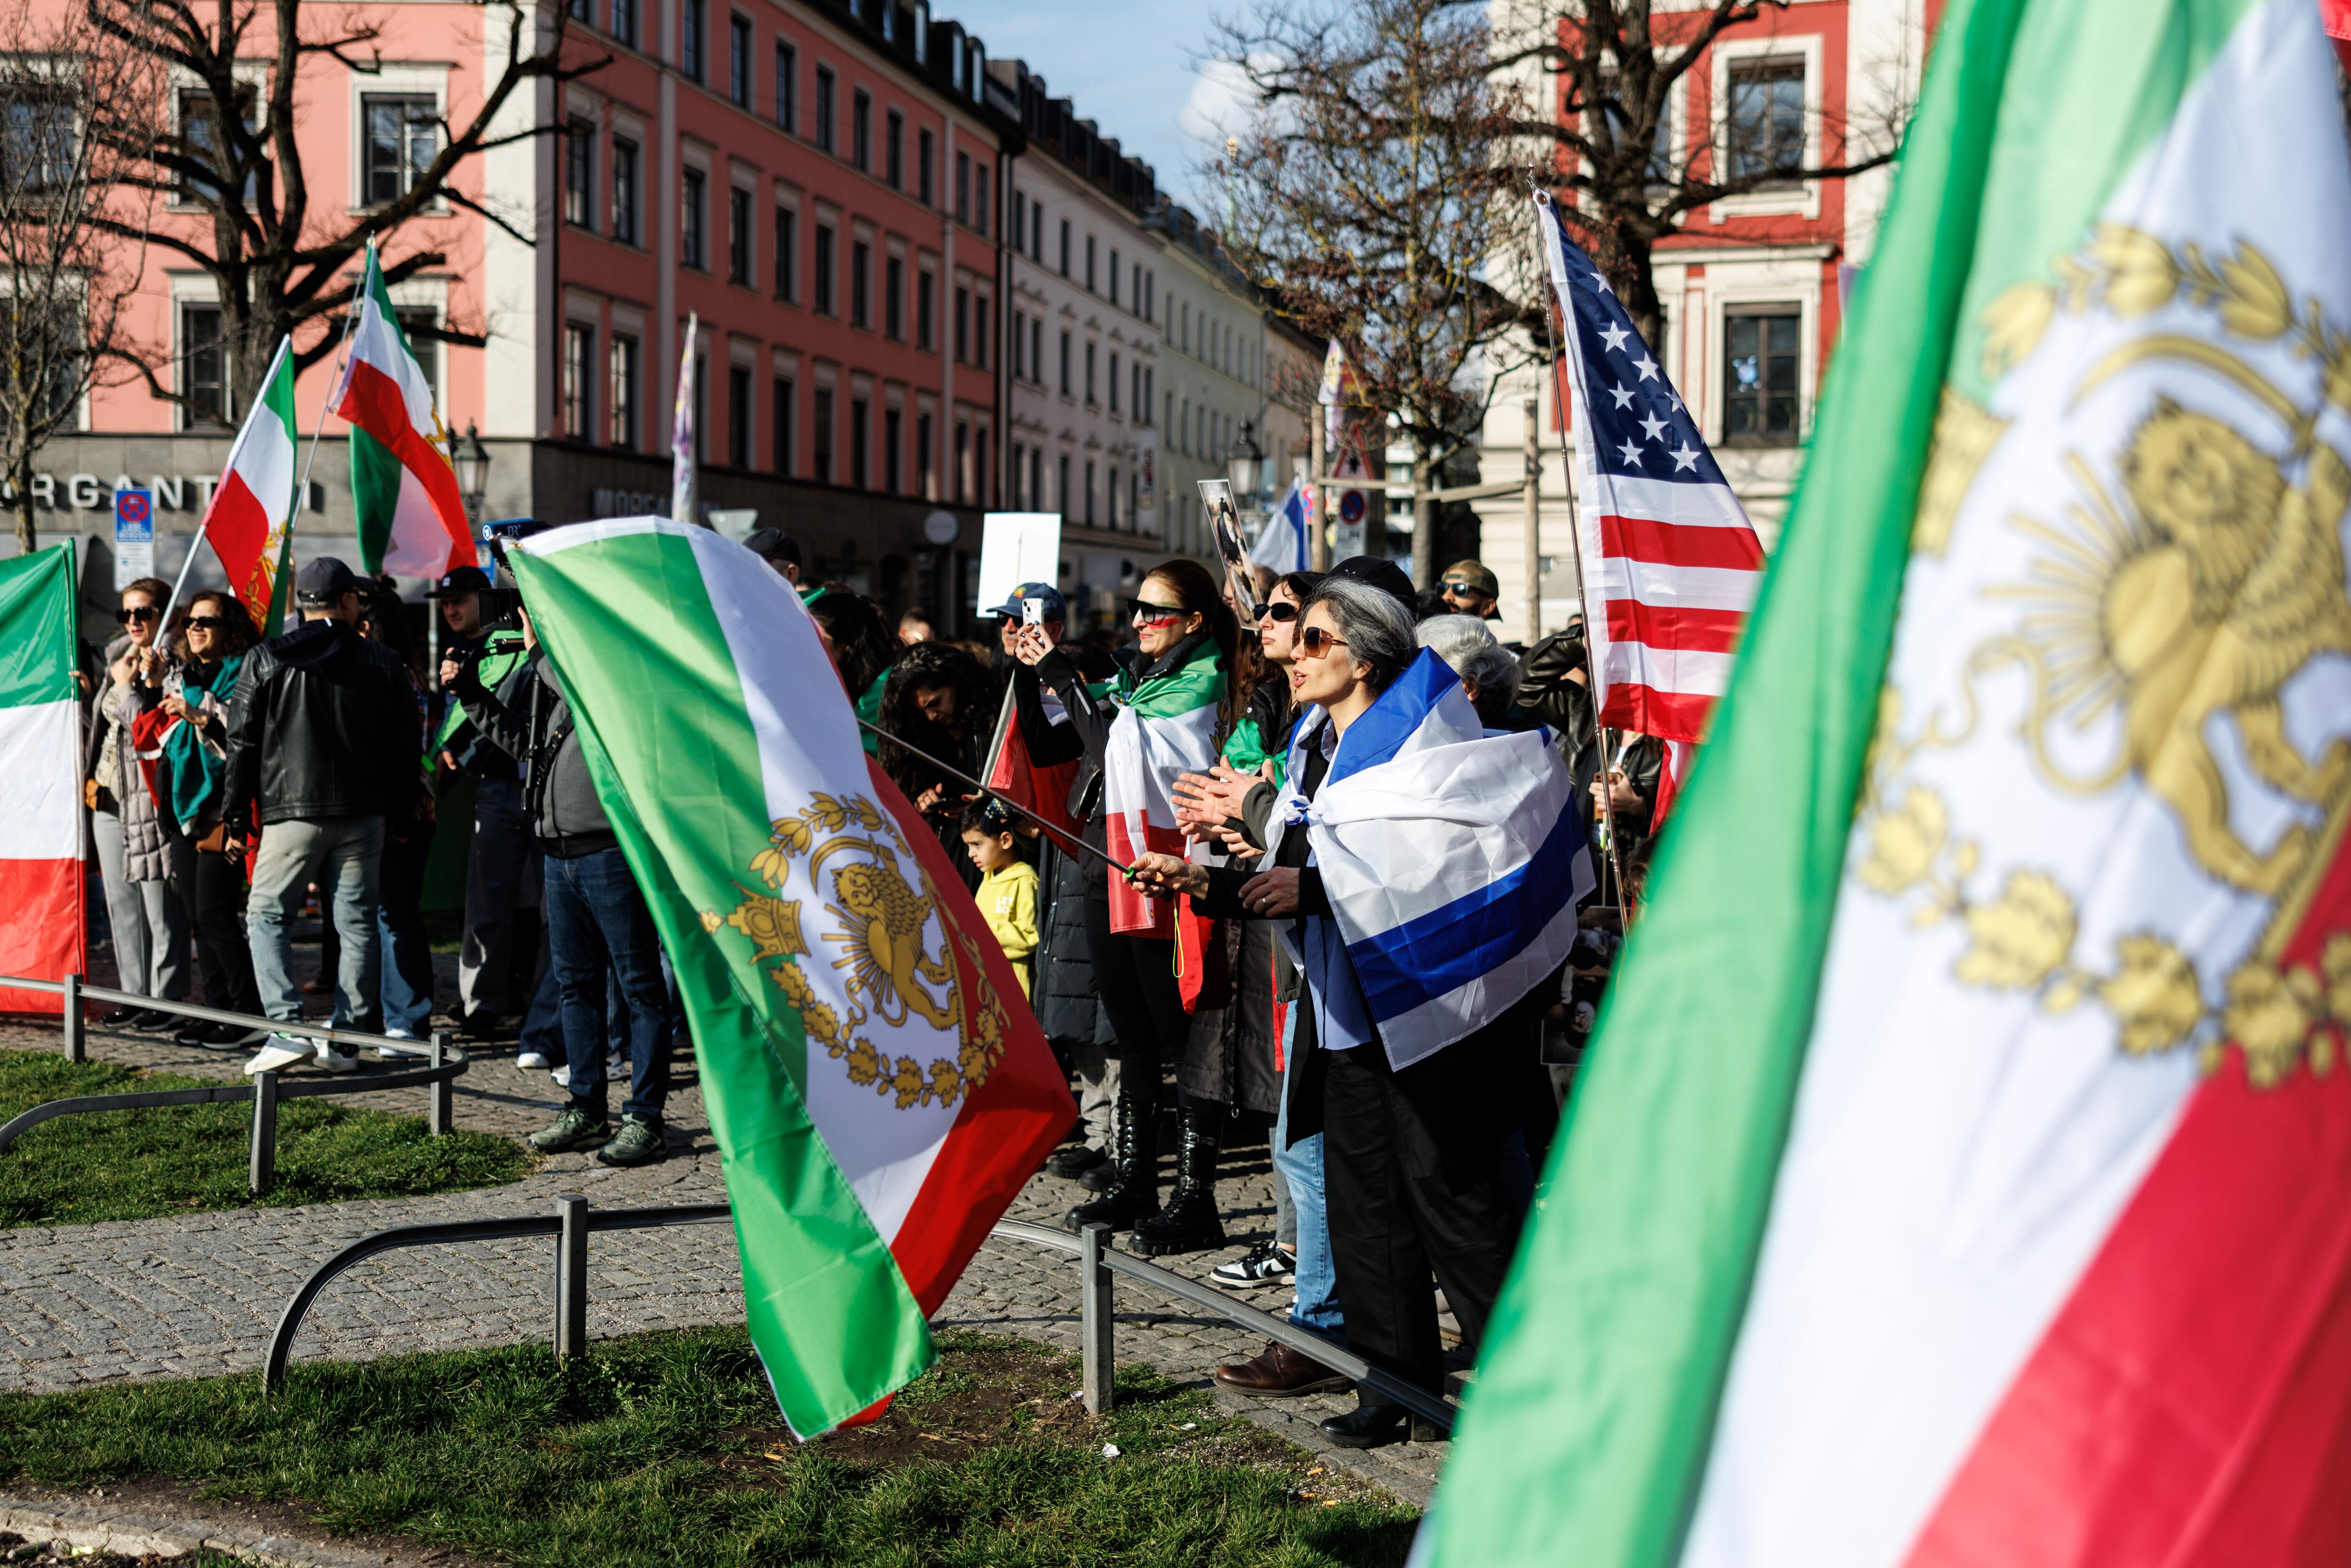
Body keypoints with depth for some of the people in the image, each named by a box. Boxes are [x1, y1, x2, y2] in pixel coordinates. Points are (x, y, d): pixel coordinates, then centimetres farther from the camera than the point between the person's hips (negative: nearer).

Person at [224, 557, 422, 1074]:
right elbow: (404, 749, 8)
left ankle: (288, 1027, -7)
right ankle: (348, 1037, 7)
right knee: (356, 923, 7)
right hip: (363, 816, 2)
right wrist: (402, 818, 16)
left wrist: (236, 815, 8)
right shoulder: (384, 664, 5)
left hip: (291, 812, -2)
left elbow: (242, 742, 2)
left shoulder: (265, 660, 1)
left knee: (266, 914, 7)